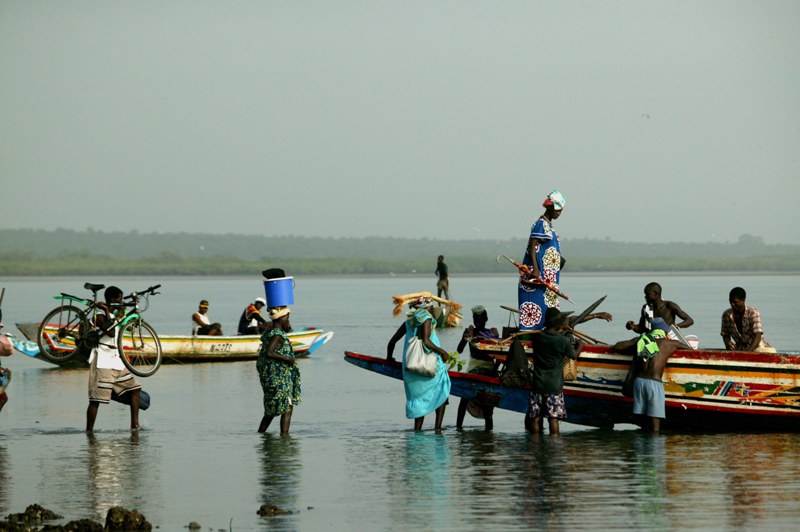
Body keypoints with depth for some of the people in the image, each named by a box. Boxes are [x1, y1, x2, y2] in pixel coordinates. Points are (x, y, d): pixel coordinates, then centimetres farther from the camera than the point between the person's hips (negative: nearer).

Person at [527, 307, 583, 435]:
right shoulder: (564, 341, -10)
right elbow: (574, 355, 5)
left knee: (535, 417, 7)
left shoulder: (537, 337, -1)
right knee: (553, 417, -3)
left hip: (537, 382, 3)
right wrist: (580, 346, 27)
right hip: (554, 385, -3)